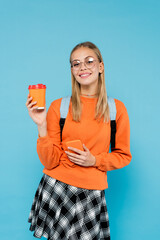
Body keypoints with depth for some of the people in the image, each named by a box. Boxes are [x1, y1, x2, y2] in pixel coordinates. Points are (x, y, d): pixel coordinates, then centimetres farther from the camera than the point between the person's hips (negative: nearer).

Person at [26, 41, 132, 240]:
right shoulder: (58, 106, -3)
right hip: (55, 187, 1)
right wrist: (42, 126, -16)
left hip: (91, 192, 0)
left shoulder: (116, 108, -2)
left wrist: (94, 160, -9)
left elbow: (124, 155, 7)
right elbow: (50, 162, -5)